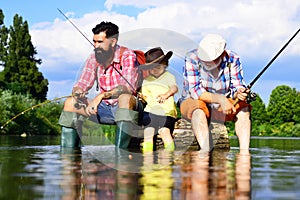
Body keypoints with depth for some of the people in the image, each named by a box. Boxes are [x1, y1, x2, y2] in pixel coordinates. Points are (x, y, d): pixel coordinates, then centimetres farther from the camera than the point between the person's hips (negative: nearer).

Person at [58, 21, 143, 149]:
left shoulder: (127, 56, -14)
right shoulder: (94, 58, 4)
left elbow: (127, 87, -28)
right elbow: (82, 84, 7)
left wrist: (102, 95, -39)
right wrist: (77, 92, -18)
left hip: (125, 107, -6)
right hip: (105, 109, 6)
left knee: (125, 97, -37)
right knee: (70, 103, -6)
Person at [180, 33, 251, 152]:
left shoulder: (232, 59, -11)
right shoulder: (192, 58, -20)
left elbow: (237, 87, -12)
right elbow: (195, 91, -26)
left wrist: (239, 93, -37)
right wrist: (220, 99, -39)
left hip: (220, 106, 3)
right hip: (193, 103, -3)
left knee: (243, 107, -23)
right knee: (198, 109, -36)